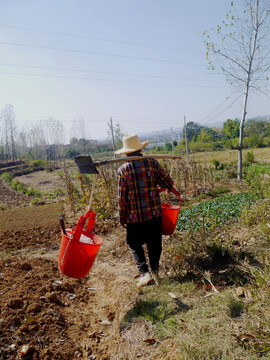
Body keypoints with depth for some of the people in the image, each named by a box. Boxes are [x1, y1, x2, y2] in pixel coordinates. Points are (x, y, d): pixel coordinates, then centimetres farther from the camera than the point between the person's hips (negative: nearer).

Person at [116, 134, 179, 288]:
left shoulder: (123, 170, -7)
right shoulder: (152, 162, -5)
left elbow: (122, 198, -5)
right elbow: (169, 183, -3)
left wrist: (123, 219, 5)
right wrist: (156, 183, 19)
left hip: (134, 217, -1)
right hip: (154, 213, 2)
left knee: (134, 244, 16)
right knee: (154, 244, 18)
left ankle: (145, 273, 7)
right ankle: (155, 272, 25)